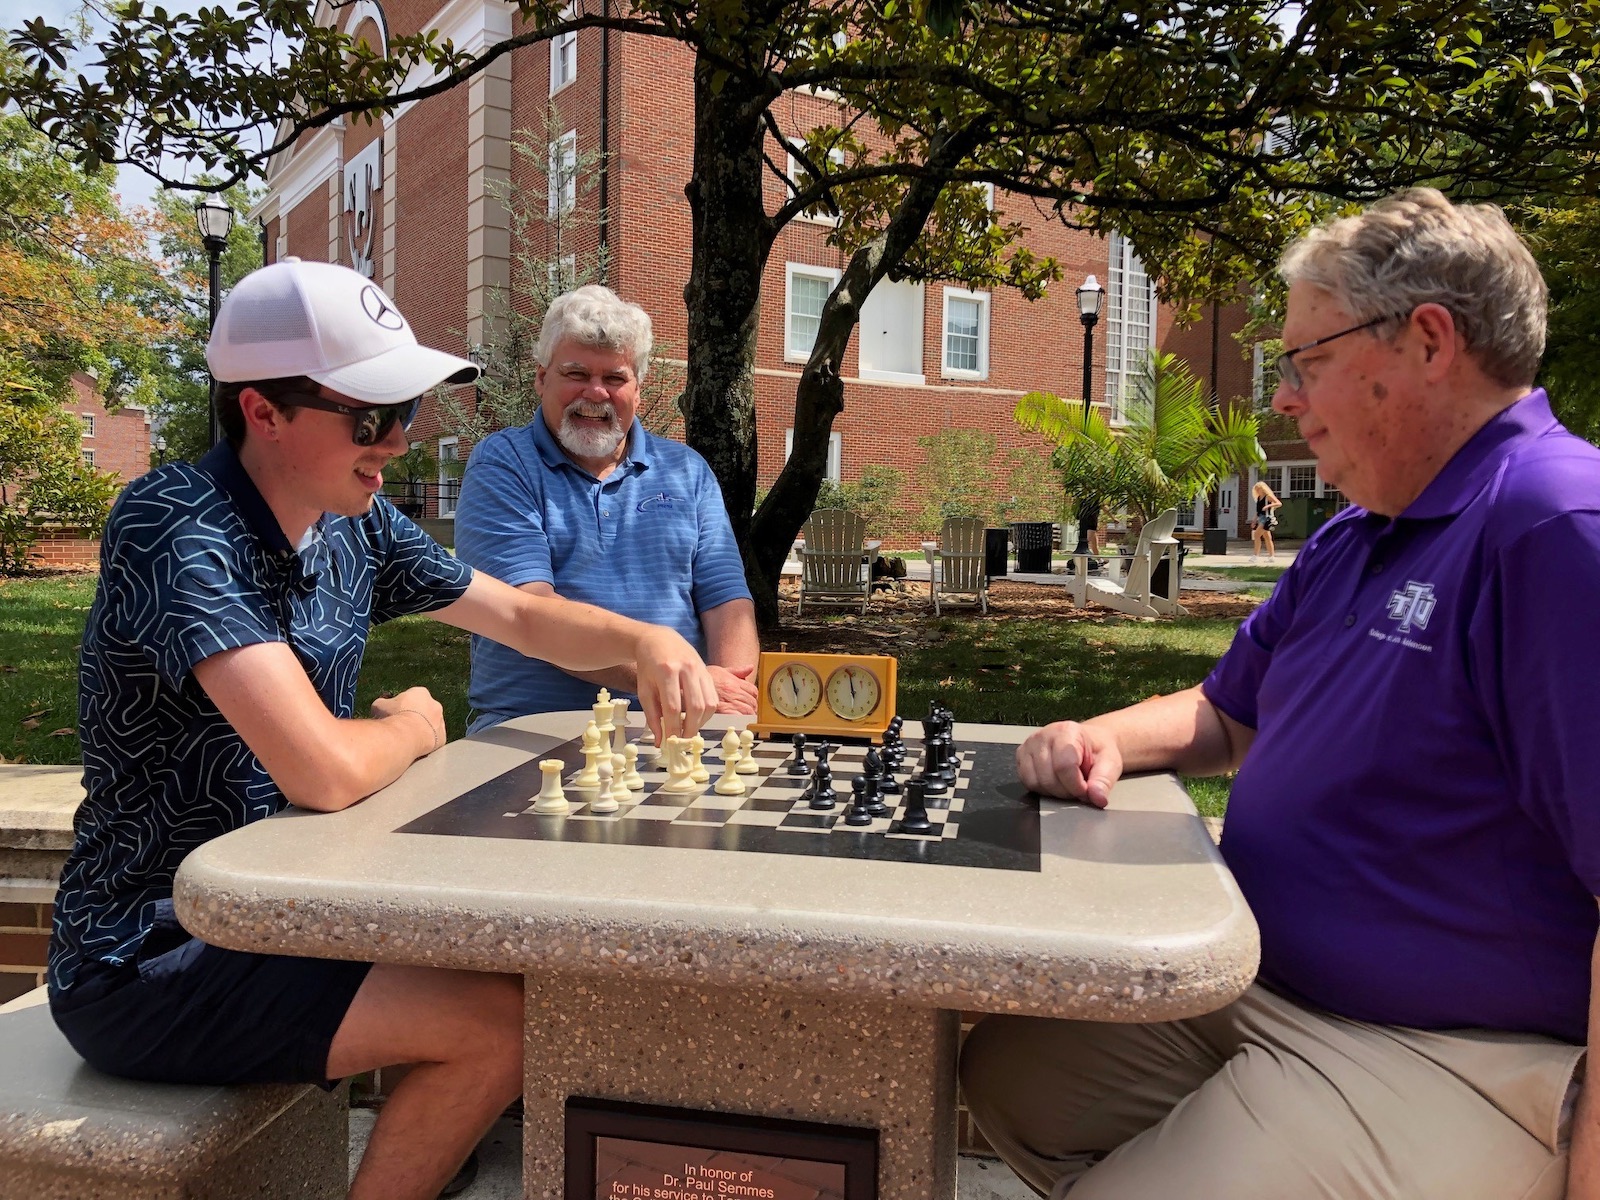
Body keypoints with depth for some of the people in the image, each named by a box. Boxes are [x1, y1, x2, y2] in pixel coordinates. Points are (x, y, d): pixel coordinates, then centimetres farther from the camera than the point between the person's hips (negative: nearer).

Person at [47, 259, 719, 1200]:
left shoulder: (356, 525, -1)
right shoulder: (174, 524, -25)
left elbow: (522, 617, 9)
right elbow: (324, 771, -34)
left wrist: (646, 641, -11)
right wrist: (415, 725, -12)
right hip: (149, 959, -8)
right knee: (502, 1021, -18)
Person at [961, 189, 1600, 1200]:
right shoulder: (1351, 544, 10)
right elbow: (1227, 715, 19)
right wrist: (1107, 740, -1)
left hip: (1444, 1070, -9)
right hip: (1253, 995, 9)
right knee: (1003, 1072, 12)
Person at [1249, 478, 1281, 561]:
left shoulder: (1268, 496, -9)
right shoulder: (1258, 498, 15)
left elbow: (1279, 504, -16)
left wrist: (1268, 506, -29)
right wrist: (1254, 521, 20)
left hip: (1267, 518, -9)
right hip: (1261, 518, 9)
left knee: (1257, 535, -16)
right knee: (1267, 537, 12)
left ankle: (1256, 555, -17)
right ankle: (1271, 556, 17)